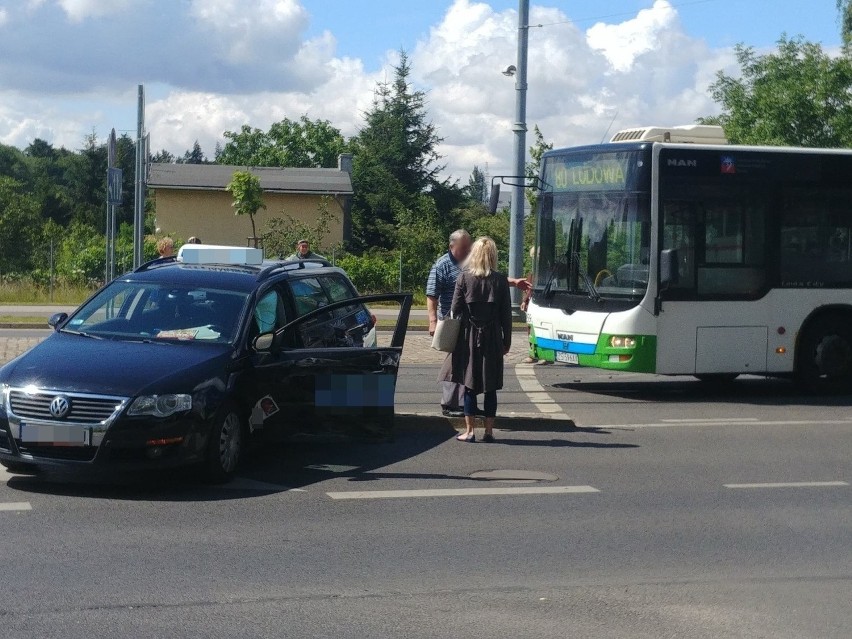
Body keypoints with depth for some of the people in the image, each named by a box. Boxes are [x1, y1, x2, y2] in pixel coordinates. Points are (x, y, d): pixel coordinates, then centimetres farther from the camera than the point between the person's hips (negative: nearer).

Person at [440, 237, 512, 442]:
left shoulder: (464, 277, -5)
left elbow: (455, 309, -4)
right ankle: (489, 431, 10)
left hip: (468, 338, -1)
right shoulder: (500, 280, -3)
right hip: (492, 339, 1)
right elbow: (506, 314, 0)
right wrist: (506, 341, 9)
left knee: (469, 386, 5)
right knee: (490, 388, 8)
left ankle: (469, 431, 5)